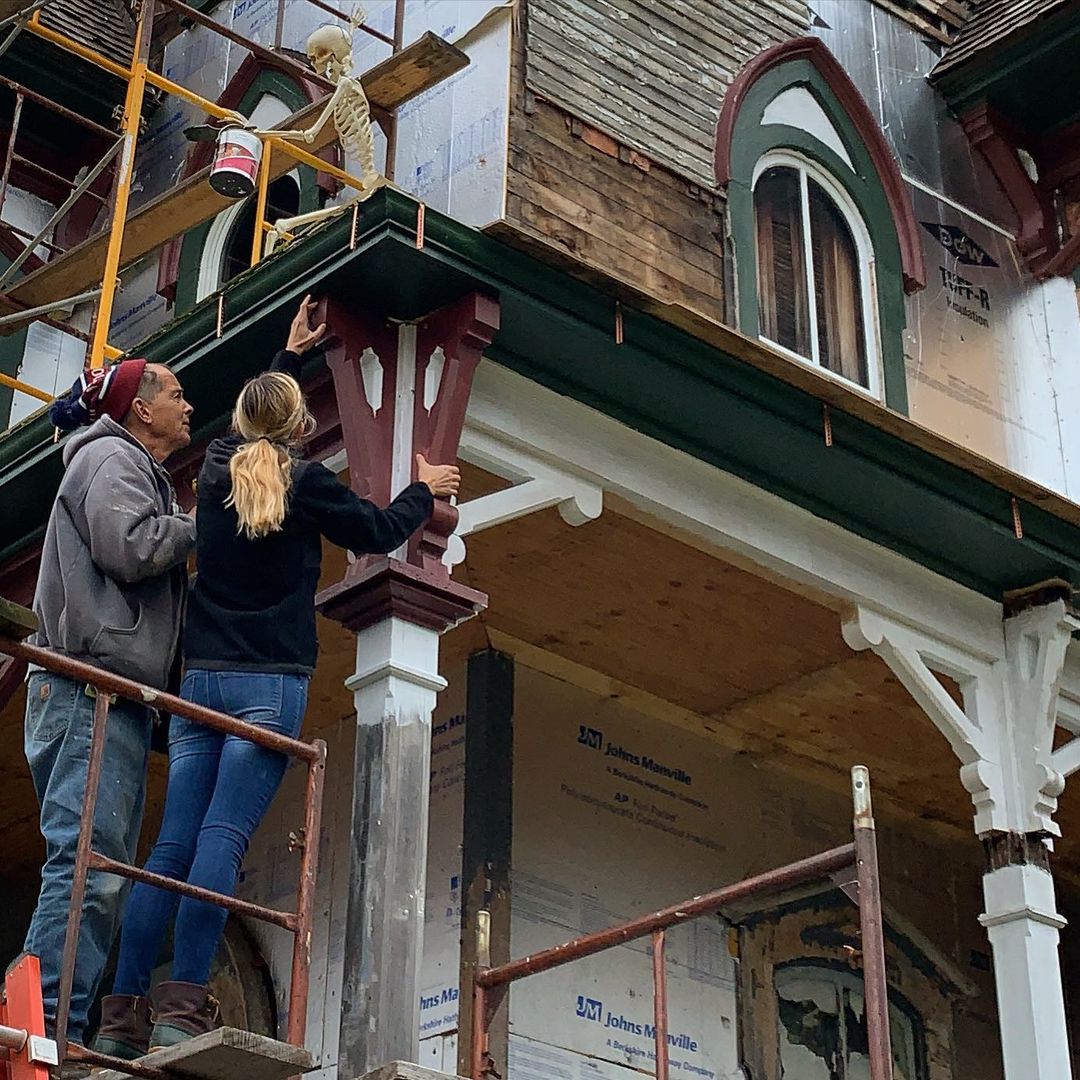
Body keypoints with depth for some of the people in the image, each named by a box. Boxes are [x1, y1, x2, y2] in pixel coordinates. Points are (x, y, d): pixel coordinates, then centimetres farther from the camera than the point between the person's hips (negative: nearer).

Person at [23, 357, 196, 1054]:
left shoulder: (139, 471, 30)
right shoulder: (112, 458, -1)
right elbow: (129, 549, -17)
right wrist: (196, 525, -1)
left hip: (118, 696, 11)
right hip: (92, 685, -11)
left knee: (104, 868, 4)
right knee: (90, 861, -19)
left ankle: (62, 1030, 0)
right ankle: (48, 1025, -24)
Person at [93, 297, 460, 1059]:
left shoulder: (219, 468, 12)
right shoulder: (304, 482, -3)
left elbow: (251, 412, 35)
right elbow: (379, 532, 11)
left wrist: (288, 356, 49)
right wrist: (425, 490, 29)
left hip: (200, 679, 5)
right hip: (272, 685, -5)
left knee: (172, 846, 2)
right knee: (221, 842, -13)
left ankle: (124, 1013, -4)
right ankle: (181, 1009, -21)